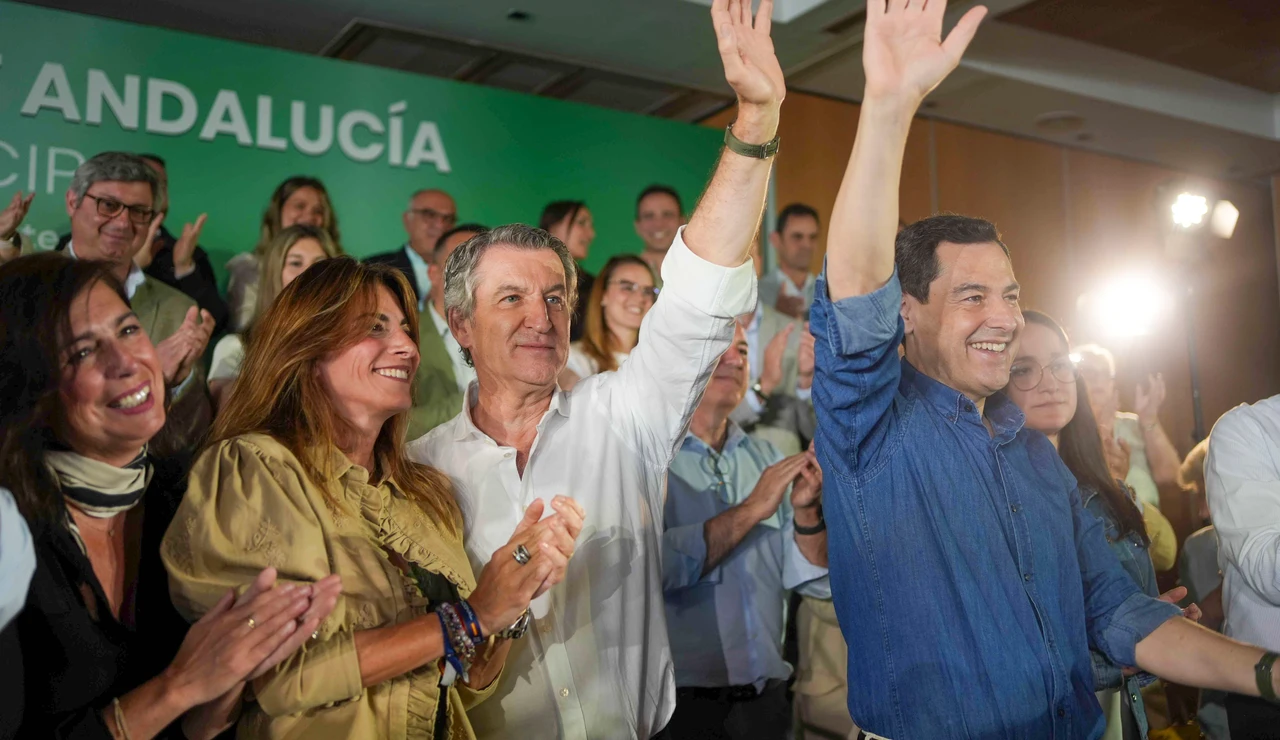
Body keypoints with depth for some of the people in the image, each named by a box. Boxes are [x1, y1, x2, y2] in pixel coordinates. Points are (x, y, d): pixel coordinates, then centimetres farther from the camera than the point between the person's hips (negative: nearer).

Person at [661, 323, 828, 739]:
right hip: (678, 702, -5)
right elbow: (653, 565, -25)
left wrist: (805, 511, -14)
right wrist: (751, 509, -20)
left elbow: (815, 578, 3)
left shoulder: (766, 458, 4)